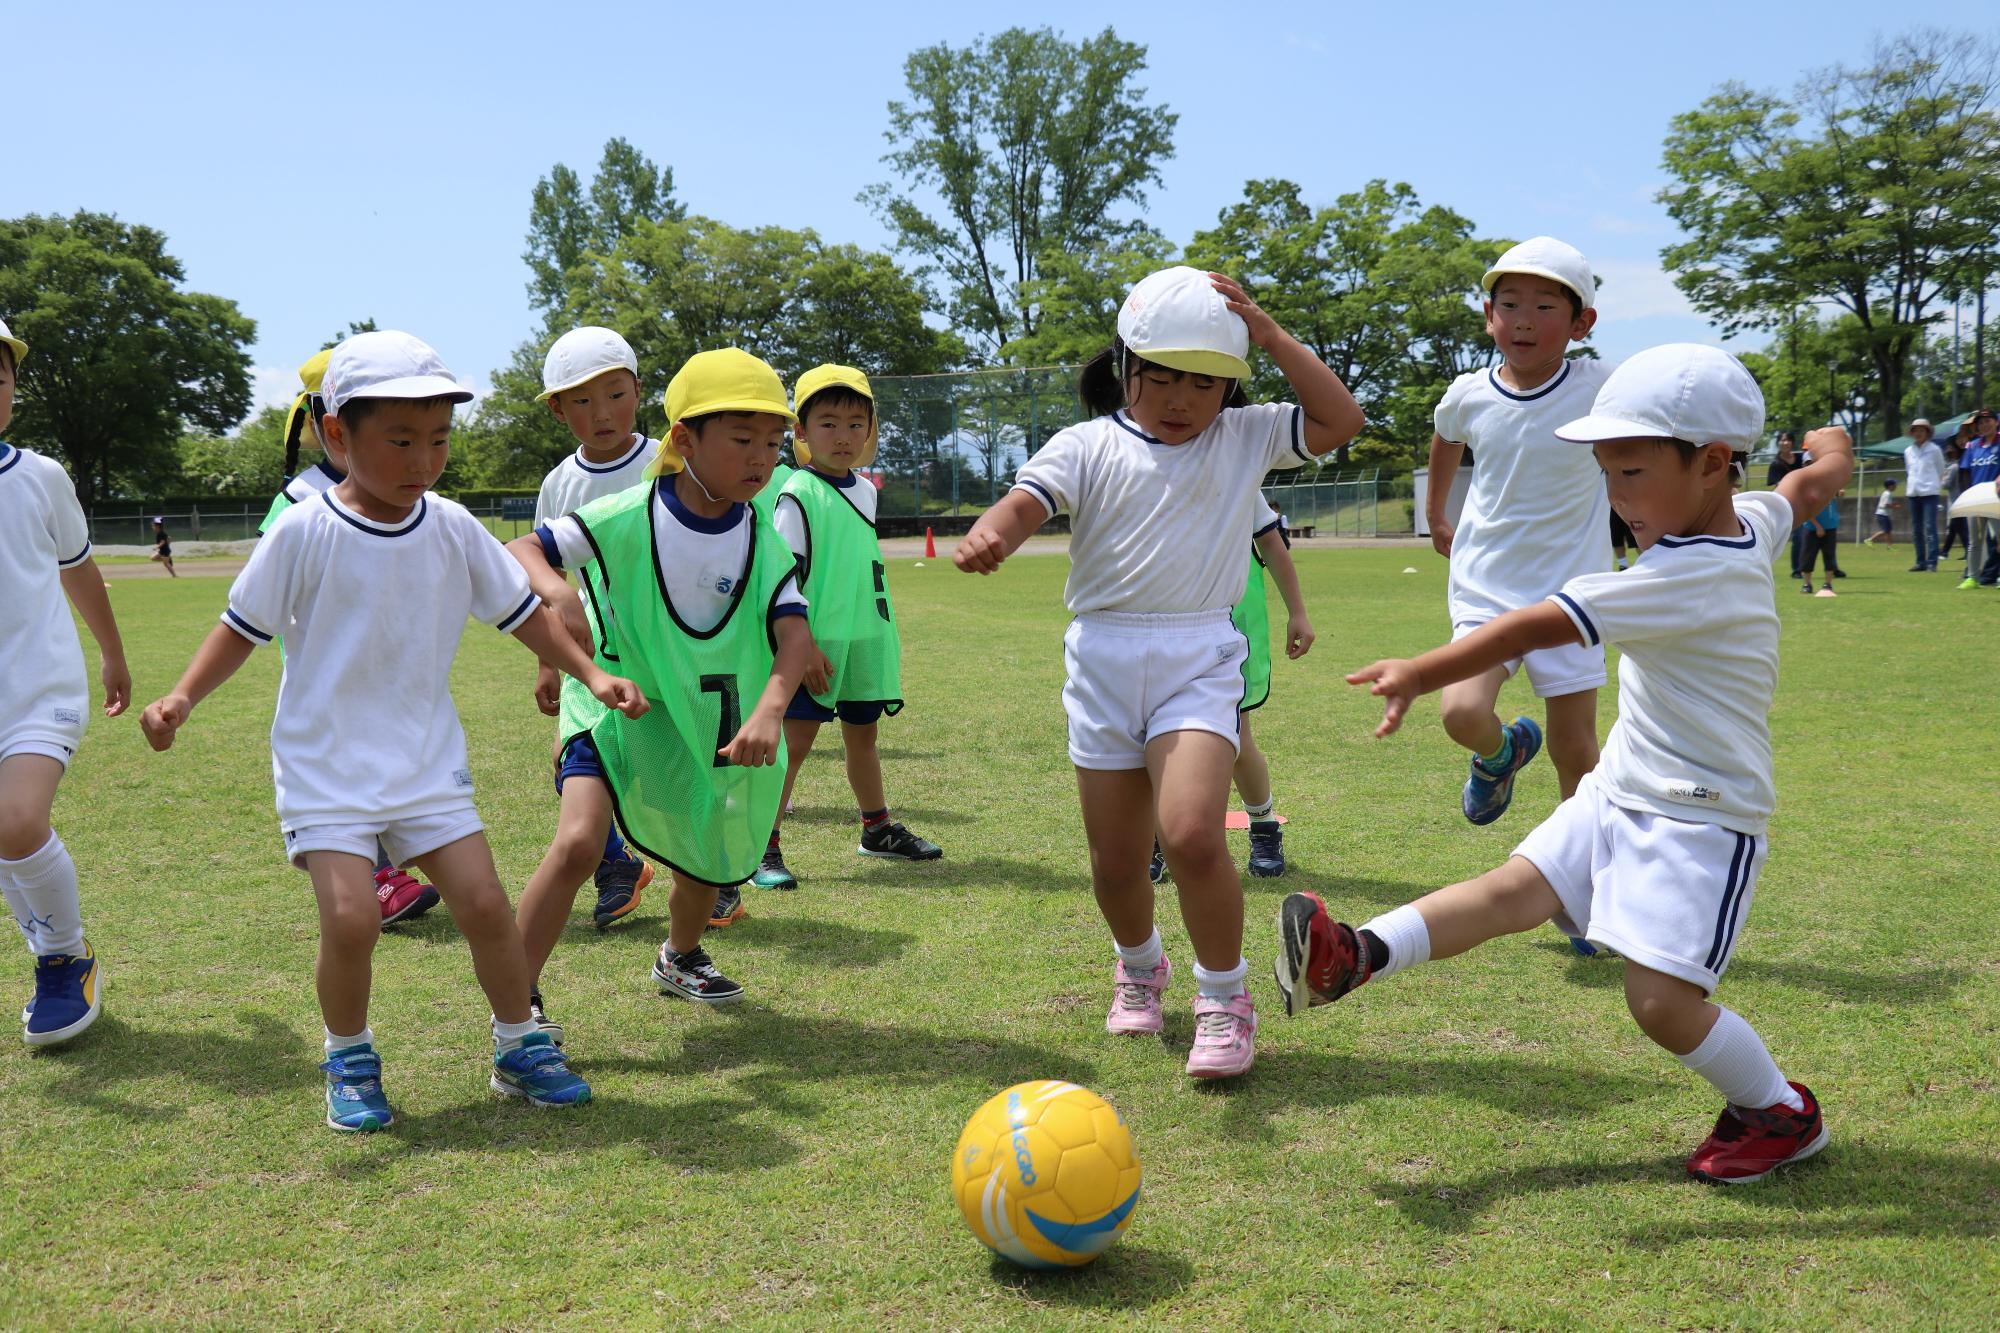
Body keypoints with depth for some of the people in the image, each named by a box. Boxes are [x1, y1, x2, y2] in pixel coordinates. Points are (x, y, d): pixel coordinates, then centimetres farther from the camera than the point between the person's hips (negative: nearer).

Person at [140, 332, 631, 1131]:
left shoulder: (454, 531, 0)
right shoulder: (302, 535, -10)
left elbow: (522, 612, 9)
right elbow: (243, 626, -1)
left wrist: (590, 674, 2)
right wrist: (184, 696, -14)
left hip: (427, 758, 3)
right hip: (325, 765, -3)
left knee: (484, 902, -3)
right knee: (350, 917, -16)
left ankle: (520, 1047, 19)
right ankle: (349, 1060, 12)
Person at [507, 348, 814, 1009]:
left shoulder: (764, 544, -9)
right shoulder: (628, 518, -17)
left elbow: (794, 634, -20)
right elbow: (520, 550, -15)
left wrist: (770, 709, -39)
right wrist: (558, 591, -37)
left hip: (715, 723, 4)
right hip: (617, 705, -4)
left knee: (708, 862, 18)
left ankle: (679, 957, 49)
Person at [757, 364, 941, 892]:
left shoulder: (864, 490, 11)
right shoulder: (798, 493, -12)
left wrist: (884, 638, 24)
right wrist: (803, 646, -20)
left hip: (865, 641, 7)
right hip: (814, 647, -7)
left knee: (862, 735, 19)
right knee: (795, 741, -7)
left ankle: (878, 829, 33)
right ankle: (762, 848, -3)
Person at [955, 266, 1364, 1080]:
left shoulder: (1246, 439, 6)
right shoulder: (1088, 446, 0)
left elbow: (1341, 421, -1)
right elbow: (1028, 501, -17)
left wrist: (1271, 336, -5)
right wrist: (989, 534, -41)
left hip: (1199, 657, -1)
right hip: (1103, 658, 1)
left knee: (1191, 833, -22)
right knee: (1115, 862, 10)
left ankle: (1225, 996, 1)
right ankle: (1139, 965, 42)